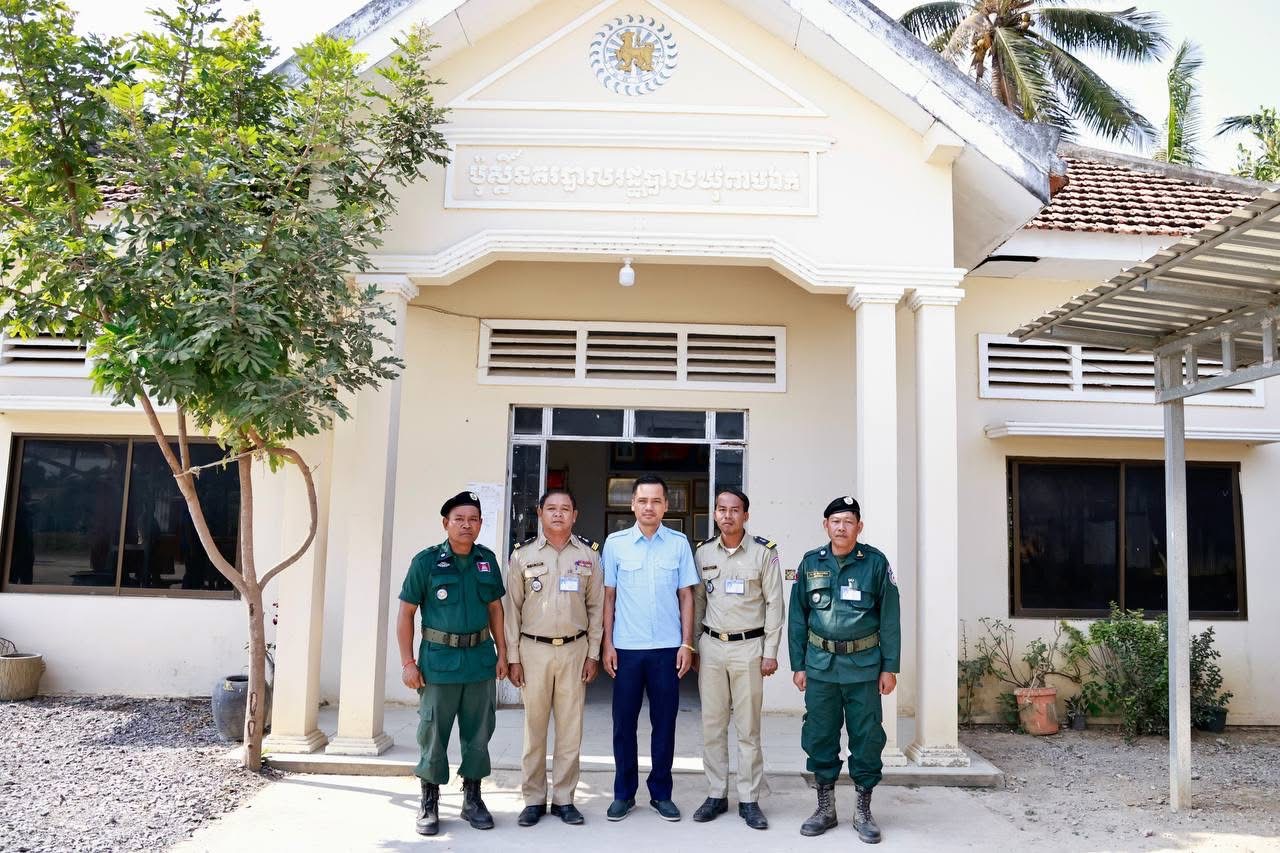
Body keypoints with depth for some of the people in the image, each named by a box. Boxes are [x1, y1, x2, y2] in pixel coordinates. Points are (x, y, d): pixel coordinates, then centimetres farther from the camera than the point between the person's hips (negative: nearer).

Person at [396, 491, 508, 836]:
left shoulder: (487, 560, 5)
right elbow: (405, 613, -3)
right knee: (433, 733, 6)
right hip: (439, 661, -3)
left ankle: (472, 798, 27)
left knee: (478, 733, 11)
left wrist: (502, 652, 8)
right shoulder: (426, 561, -6)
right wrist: (408, 662, -7)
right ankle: (429, 804, 22)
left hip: (480, 660, 3)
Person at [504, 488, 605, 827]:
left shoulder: (589, 554, 4)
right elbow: (512, 608, 2)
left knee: (571, 728, 5)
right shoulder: (523, 554, 1)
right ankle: (534, 799, 17)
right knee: (534, 727, 6)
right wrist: (512, 657, -1)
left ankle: (564, 798, 17)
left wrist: (593, 654, 2)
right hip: (533, 649, -1)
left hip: (574, 649, 1)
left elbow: (596, 607, 6)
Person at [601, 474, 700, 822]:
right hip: (626, 648, 0)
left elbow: (686, 596, 5)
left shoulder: (679, 543, 1)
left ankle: (661, 793, 22)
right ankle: (624, 793, 21)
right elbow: (608, 597, 5)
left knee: (665, 722, 8)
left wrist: (687, 644, -1)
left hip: (667, 647, 0)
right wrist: (608, 644, 0)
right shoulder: (615, 543, 1)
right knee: (624, 722, 7)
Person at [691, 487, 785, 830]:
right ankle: (716, 795, 19)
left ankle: (749, 800, 13)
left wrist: (770, 652, -6)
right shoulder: (703, 553, 5)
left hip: (748, 647, -3)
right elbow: (697, 602, 12)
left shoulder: (764, 552, -4)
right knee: (712, 725, 8)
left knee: (748, 728, 3)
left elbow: (774, 604, -3)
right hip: (711, 646, 3)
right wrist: (691, 646, 10)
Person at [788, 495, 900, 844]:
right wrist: (798, 665, 4)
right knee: (819, 736, 8)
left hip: (864, 664, -2)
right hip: (820, 664, 2)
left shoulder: (875, 563, -2)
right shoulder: (810, 564, 3)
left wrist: (890, 667, -3)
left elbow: (889, 618, -1)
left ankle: (863, 811, 20)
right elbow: (797, 617, 6)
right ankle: (825, 808, 24)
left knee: (867, 737, 5)